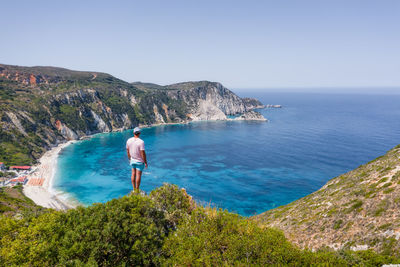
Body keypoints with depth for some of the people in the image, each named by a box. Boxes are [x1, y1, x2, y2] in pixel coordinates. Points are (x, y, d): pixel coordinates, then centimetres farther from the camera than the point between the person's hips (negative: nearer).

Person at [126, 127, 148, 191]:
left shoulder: (129, 140, -5)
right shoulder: (141, 142, -23)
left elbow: (127, 150, 5)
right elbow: (143, 153, -21)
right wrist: (145, 162, -11)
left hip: (132, 160, 6)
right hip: (139, 161, -5)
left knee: (133, 174, 15)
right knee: (138, 175, 3)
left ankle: (134, 189, 23)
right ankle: (137, 190, 11)